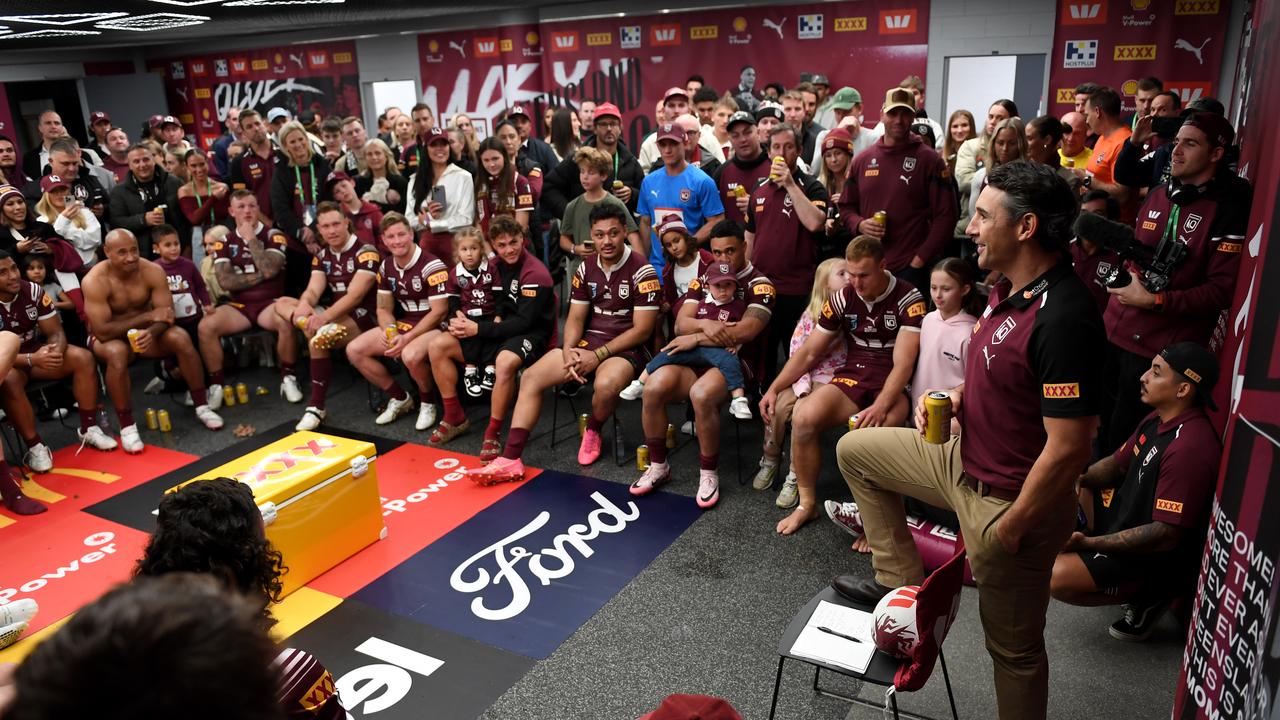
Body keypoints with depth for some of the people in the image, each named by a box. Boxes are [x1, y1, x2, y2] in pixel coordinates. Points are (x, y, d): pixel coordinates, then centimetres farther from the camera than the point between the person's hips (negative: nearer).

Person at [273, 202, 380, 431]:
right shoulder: (322, 255, 10)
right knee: (282, 303, -3)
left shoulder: (366, 252, -12)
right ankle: (319, 327, -31)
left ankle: (316, 408, -23)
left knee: (318, 340, -33)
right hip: (336, 316, 8)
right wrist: (304, 306, -26)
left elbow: (355, 295, -21)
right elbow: (313, 291, -1)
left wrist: (324, 317, -34)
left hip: (364, 318, -8)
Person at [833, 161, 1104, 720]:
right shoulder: (1009, 290, 0)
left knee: (1013, 646, 9)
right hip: (963, 455, 9)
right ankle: (900, 580, 22)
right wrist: (957, 394, -1)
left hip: (1008, 501, -9)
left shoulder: (1062, 317, -30)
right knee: (855, 450, 18)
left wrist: (1009, 530, -21)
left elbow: (1068, 448, -30)